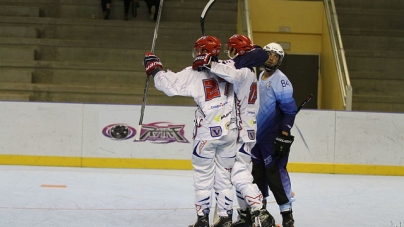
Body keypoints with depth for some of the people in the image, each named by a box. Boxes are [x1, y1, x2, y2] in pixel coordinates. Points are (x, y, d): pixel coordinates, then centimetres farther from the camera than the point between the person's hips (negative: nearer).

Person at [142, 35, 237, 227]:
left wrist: (154, 68, 6)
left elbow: (169, 84, -8)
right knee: (224, 175, 11)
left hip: (207, 133, -4)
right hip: (229, 132, 4)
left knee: (203, 176, 6)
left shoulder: (194, 73, -8)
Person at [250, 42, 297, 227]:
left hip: (274, 136, -8)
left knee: (274, 172, -11)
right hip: (258, 134, 8)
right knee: (257, 171, 12)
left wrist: (284, 136, -22)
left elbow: (289, 110, -16)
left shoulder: (281, 81, -13)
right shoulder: (259, 77, 12)